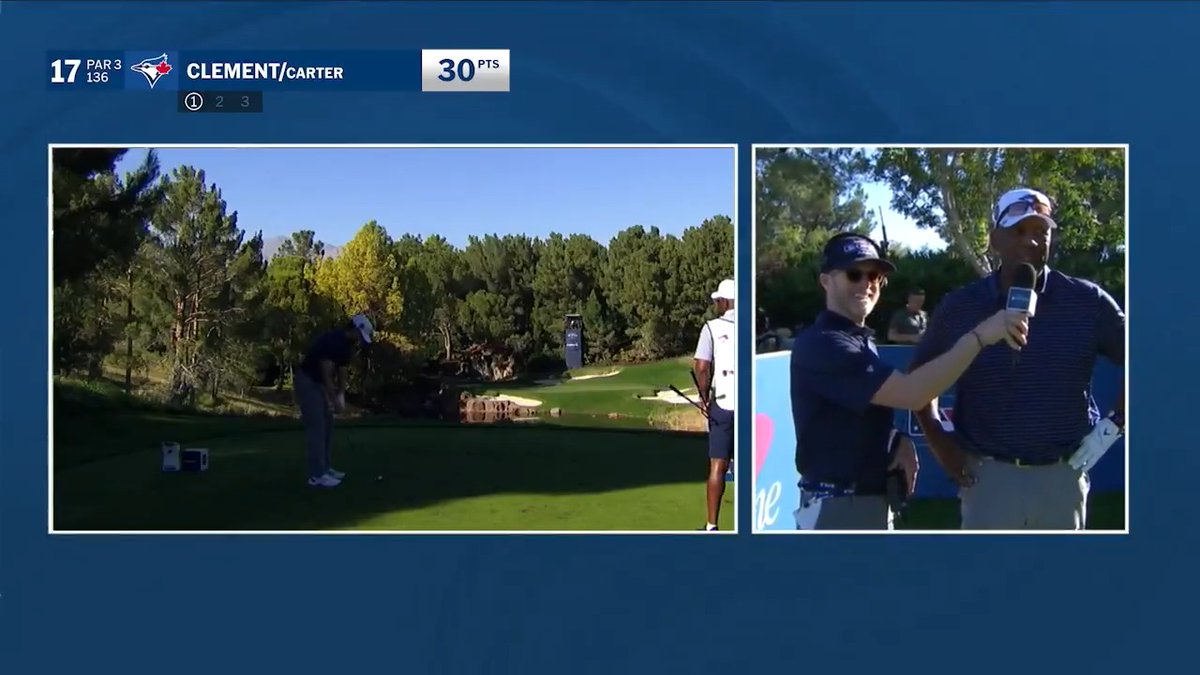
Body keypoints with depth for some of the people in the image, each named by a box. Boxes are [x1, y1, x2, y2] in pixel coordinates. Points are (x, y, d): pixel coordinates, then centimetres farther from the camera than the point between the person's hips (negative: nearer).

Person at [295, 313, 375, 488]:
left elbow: (341, 372, 11)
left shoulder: (346, 345, 5)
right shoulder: (332, 341, -25)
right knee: (317, 428, -11)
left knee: (327, 427, 11)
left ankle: (324, 468, 19)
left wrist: (341, 396, 2)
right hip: (307, 382, -10)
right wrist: (334, 401, -23)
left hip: (320, 383, 10)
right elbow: (327, 374, -26)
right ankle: (316, 475, -8)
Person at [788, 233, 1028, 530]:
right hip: (837, 507, -10)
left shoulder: (863, 340, 14)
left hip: (875, 502, 10)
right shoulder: (820, 344, -19)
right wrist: (978, 335, -29)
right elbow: (911, 393, -28)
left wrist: (899, 440, 0)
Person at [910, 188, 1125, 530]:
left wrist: (1115, 423, 0)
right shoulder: (959, 307, -2)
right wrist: (937, 439, 0)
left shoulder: (1087, 302, -3)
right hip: (988, 477, 0)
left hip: (1062, 477, 1)